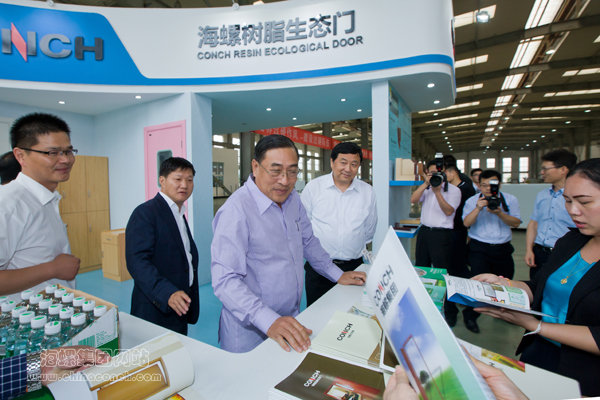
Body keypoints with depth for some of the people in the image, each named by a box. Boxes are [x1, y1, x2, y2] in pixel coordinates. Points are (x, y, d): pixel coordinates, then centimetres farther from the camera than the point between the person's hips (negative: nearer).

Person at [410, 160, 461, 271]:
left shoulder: (453, 190, -1)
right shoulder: (426, 188, 13)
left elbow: (449, 211, -13)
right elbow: (413, 200, -4)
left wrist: (437, 192, -20)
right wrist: (426, 184, -10)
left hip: (441, 234, -4)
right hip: (424, 231, 5)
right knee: (420, 268, 13)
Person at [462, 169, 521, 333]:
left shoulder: (510, 200, 4)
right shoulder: (472, 201, -1)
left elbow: (516, 223, -6)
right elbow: (466, 223, -13)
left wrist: (499, 213, -21)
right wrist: (478, 208, -24)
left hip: (503, 248, 3)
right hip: (479, 247, -3)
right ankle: (470, 316, 10)